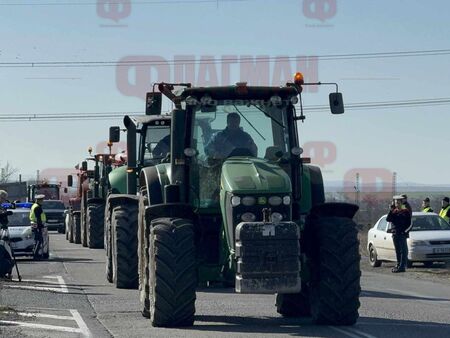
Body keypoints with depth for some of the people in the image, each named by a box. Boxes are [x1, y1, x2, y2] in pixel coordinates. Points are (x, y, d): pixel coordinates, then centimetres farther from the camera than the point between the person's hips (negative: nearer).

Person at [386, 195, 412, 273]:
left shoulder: (405, 211, -2)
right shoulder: (394, 211, 13)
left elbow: (409, 224, -3)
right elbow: (388, 219, -1)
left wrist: (405, 230, -13)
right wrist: (391, 210, -7)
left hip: (402, 234, -6)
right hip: (395, 234, 6)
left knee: (403, 250, -6)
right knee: (397, 251, 11)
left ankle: (402, 266, -7)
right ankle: (398, 264, 19)